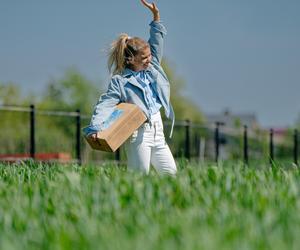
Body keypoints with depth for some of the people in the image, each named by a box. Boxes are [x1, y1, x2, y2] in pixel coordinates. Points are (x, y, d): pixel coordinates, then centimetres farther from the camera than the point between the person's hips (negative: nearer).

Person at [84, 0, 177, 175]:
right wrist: (94, 128, -30)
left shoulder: (152, 67, 13)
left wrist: (156, 16, 10)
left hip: (157, 130, 7)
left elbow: (157, 42, 20)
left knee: (171, 172, 5)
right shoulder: (119, 82, -7)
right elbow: (105, 105, -14)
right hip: (138, 133, -7)